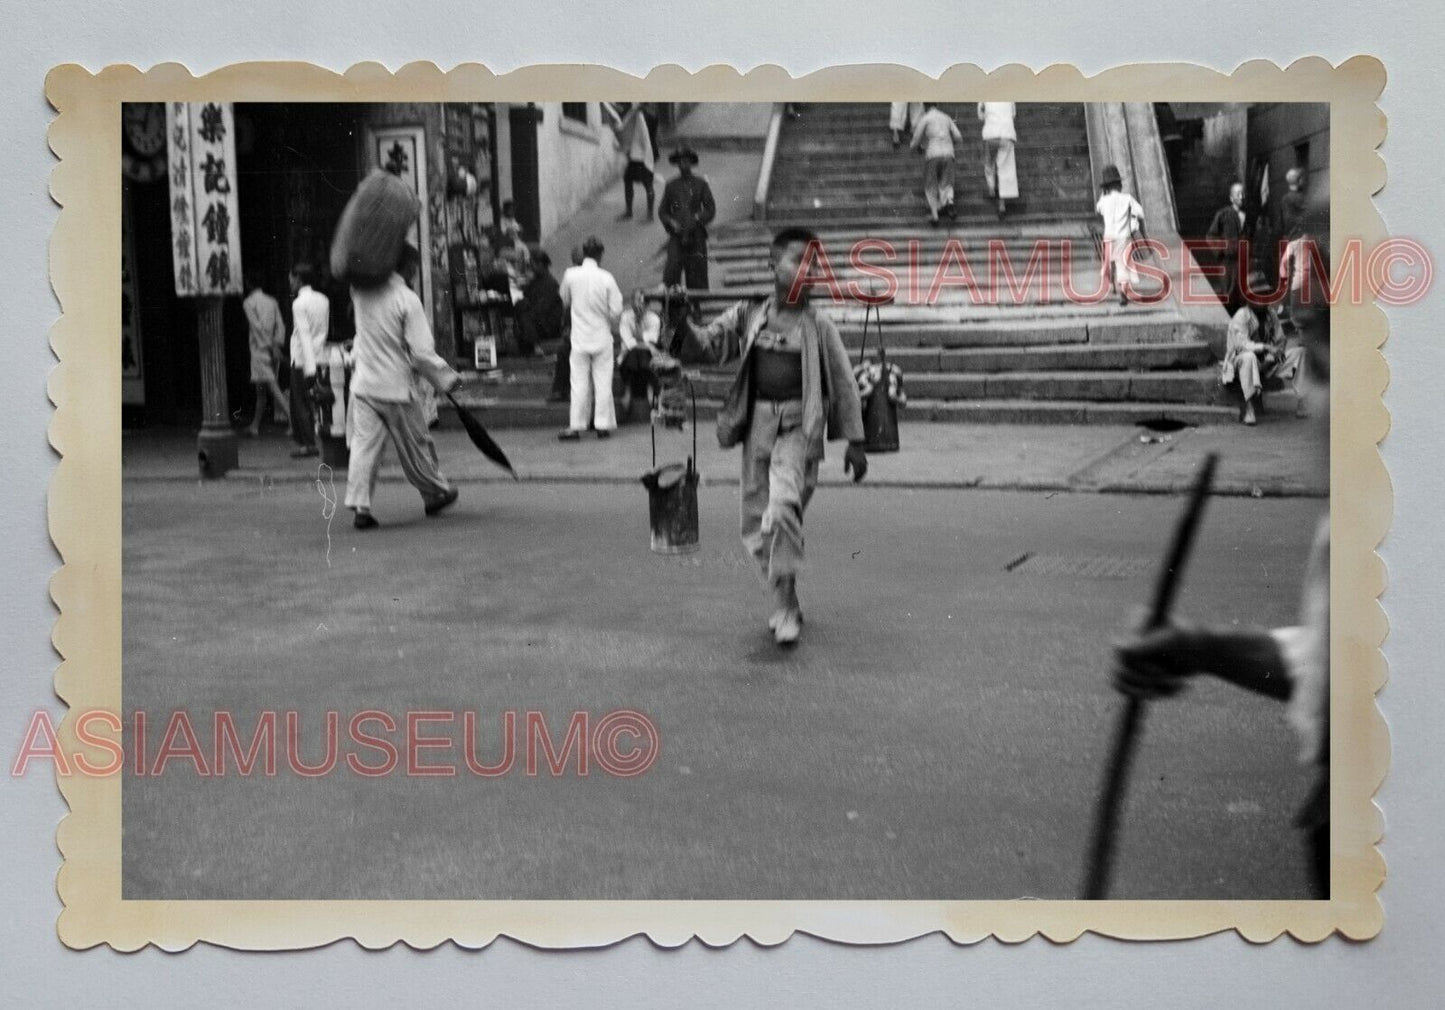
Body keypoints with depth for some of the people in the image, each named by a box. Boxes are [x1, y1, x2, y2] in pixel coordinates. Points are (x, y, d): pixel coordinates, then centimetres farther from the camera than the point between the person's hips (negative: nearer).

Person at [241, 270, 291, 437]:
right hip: (273, 349, 7)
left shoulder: (248, 302, -3)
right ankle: (255, 426, 20)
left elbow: (257, 326, -13)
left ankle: (292, 418, -27)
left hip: (260, 348, -7)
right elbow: (280, 325, 5)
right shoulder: (272, 301, 14)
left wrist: (271, 346, -14)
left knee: (272, 386, -13)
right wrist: (277, 344, -1)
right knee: (261, 391, 13)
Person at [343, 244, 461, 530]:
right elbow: (422, 352, -15)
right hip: (396, 387, -4)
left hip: (363, 385, 4)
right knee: (415, 444, 12)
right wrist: (447, 379, -5)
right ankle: (435, 493, 29)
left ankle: (359, 505, -7)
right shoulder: (407, 299, -14)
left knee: (363, 443, 1)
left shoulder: (360, 291, -2)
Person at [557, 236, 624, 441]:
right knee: (603, 382, 6)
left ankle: (576, 426, 5)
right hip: (602, 337, -1)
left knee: (579, 383, 5)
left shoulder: (570, 275, -7)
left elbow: (565, 301, 8)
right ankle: (603, 425, 8)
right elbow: (616, 310, -9)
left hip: (579, 337, 1)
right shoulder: (606, 278, -11)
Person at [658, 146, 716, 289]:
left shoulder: (701, 184, 7)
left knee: (697, 270, 0)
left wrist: (697, 219, -14)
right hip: (677, 236, 0)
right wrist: (672, 223, -7)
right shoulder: (671, 186, 10)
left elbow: (711, 210, 3)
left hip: (696, 236, 0)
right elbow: (662, 211, 13)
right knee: (672, 265, -17)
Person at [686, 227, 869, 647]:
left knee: (783, 510, -22)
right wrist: (681, 322, -15)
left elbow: (844, 383, 3)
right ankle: (785, 601, 26)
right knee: (756, 523, 8)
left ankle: (785, 607, -11)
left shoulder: (817, 324, 0)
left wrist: (855, 442, 2)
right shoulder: (748, 314, 8)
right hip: (757, 423, 4)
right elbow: (709, 341, 7)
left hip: (799, 426, -4)